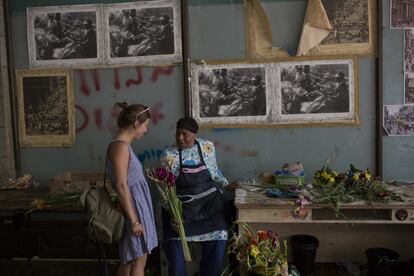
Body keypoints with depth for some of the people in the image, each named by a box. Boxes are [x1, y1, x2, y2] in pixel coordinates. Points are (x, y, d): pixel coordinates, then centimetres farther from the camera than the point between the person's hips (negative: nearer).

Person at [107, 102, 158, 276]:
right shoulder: (120, 146, -19)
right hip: (133, 207, -10)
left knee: (129, 258, 17)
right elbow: (121, 186, -22)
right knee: (138, 259, 2)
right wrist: (134, 220, -21)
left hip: (136, 204, 10)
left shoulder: (123, 144, 11)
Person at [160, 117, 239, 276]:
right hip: (181, 206, -1)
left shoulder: (208, 147, -1)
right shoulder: (168, 155, -7)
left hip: (209, 202, 2)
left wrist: (226, 185, 4)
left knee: (217, 239, -10)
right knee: (174, 245, -10)